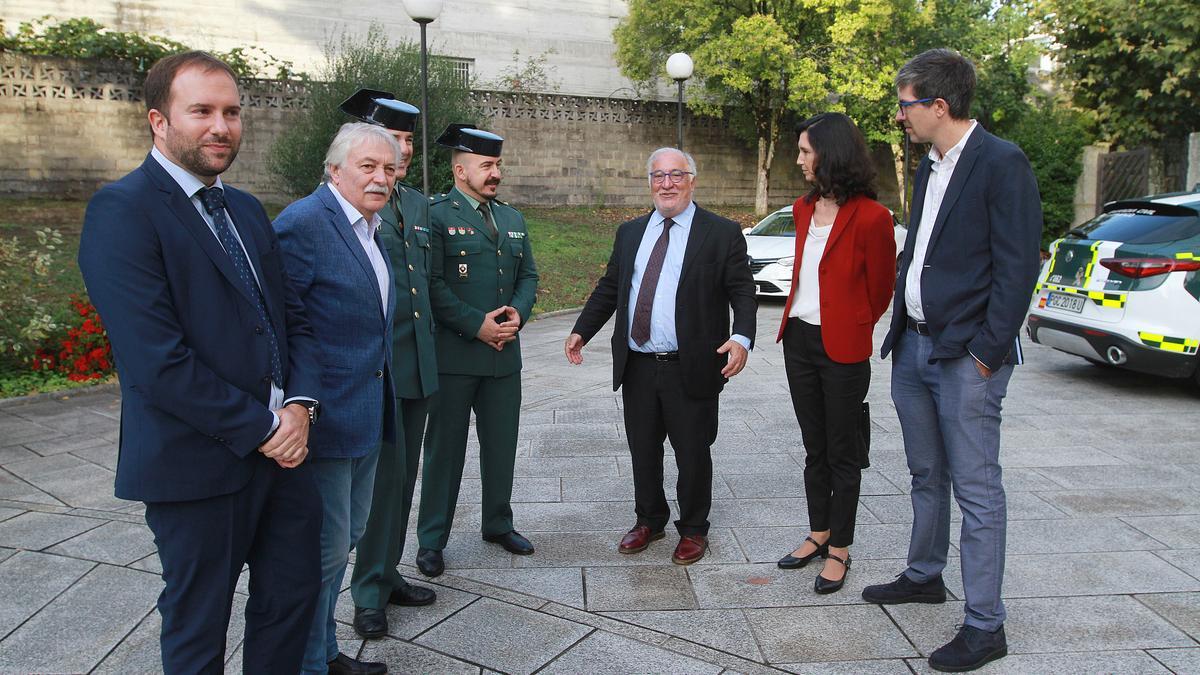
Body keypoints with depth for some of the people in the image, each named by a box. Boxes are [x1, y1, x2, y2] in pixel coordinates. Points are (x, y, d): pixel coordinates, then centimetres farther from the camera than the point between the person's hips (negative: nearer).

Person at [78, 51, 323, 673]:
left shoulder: (246, 209, 11)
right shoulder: (122, 210, -14)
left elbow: (291, 317, 11)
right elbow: (157, 361, -22)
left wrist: (300, 405, -6)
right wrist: (260, 428, -16)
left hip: (279, 446, 7)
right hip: (198, 464, -7)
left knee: (292, 596, 19)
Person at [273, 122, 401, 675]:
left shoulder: (370, 227, 13)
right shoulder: (304, 222, -17)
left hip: (366, 415, 10)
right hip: (325, 417, -10)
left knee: (346, 535, 21)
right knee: (325, 547, 2)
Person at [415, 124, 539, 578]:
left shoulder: (513, 219, 15)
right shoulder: (435, 215, -6)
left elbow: (528, 275, 15)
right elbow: (433, 284, -14)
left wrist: (517, 313, -4)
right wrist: (477, 324, -18)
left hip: (504, 352, 6)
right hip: (453, 354, -6)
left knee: (502, 445, 14)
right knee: (445, 448, 5)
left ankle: (498, 524, 32)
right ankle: (431, 539, 18)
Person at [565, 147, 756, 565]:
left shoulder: (722, 233, -3)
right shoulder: (629, 233, 11)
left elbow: (742, 292, -6)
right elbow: (608, 288, 15)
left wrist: (742, 337, -22)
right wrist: (582, 331, 4)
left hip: (691, 369, -4)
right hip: (638, 367, 4)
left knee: (693, 453, 8)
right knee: (643, 450, 15)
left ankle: (693, 530, 28)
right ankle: (649, 520, 35)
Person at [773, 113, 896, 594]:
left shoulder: (871, 216, -15)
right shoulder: (804, 209, 7)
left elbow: (879, 290, -4)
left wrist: (848, 328, 7)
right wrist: (798, 319, 16)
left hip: (842, 347, -7)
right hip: (799, 338, 7)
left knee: (842, 454, 6)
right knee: (814, 447, 17)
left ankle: (839, 551, 20)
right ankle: (818, 535, 31)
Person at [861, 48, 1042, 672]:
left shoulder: (1002, 163, -11)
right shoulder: (928, 169, 15)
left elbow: (1018, 265, -15)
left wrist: (988, 351, -17)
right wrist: (900, 333, 13)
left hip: (966, 356, -8)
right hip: (914, 346, 8)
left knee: (976, 490, -1)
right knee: (927, 476, 20)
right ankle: (924, 576, 37)